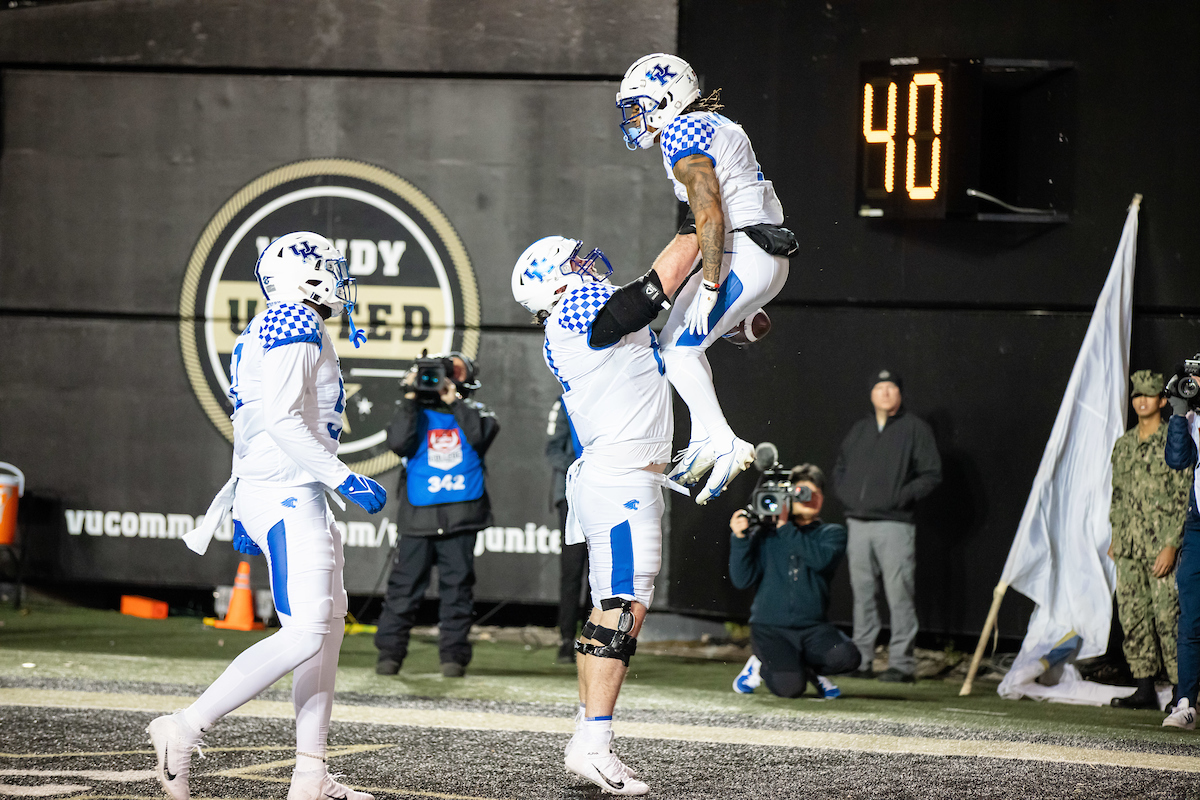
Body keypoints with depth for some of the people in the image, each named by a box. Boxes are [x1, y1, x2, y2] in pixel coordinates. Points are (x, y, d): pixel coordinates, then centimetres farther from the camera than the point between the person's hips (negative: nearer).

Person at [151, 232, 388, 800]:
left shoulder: (269, 332, 20)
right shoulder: (295, 327, -12)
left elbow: (249, 428, 23)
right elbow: (282, 419, -21)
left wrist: (243, 511, 27)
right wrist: (344, 479, -21)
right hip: (287, 496, -11)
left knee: (329, 624, 11)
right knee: (304, 635, -17)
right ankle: (184, 730, -18)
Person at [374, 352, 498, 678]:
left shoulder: (474, 412, 13)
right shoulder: (416, 412, 12)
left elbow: (482, 435, -10)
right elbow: (398, 442, -7)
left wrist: (453, 400, -11)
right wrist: (410, 398, -9)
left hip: (461, 515, 0)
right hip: (419, 515, 0)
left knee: (457, 585, -1)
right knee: (404, 584, -2)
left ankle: (453, 655, 3)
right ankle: (389, 653, 2)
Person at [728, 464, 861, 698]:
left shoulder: (832, 533, 10)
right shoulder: (765, 534, 8)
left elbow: (821, 559, -13)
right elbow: (741, 579, 0)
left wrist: (785, 527, -12)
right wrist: (740, 538, -11)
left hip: (813, 627, 2)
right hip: (770, 628, -2)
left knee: (848, 657, -28)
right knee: (789, 687, -27)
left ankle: (810, 668, 5)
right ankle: (760, 667, 9)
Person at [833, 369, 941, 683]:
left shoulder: (915, 429, 1)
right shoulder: (859, 430, 18)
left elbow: (932, 474, -2)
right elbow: (840, 466, 29)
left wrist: (902, 496, -12)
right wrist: (844, 493, 12)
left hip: (894, 524, -6)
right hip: (857, 524, 6)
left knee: (899, 594, -9)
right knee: (862, 594, 8)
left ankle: (902, 662, -8)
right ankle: (862, 659, 14)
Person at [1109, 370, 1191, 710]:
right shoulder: (1124, 445, 14)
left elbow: (1185, 499, -9)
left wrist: (1172, 545, -16)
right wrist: (1115, 537, 17)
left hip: (1162, 544, -6)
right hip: (1129, 546, 6)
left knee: (1167, 617, -8)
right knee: (1132, 616, 5)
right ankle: (1145, 688, 10)